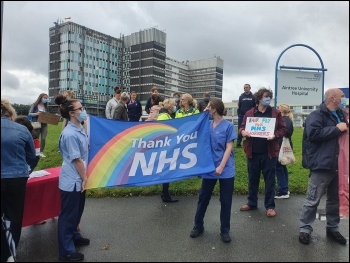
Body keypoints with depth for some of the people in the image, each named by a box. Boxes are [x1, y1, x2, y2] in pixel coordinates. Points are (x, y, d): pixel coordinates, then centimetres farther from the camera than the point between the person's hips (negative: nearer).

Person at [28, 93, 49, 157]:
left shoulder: (45, 106, 10)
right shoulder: (34, 105, -3)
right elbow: (29, 114, -4)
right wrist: (36, 114, -20)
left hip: (44, 124, 4)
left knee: (43, 139, 0)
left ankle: (41, 152, 11)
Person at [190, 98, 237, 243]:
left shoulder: (228, 126, -7)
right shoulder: (207, 124, 6)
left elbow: (229, 148, -9)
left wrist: (221, 167, -16)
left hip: (226, 170, -3)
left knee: (225, 201, 9)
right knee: (203, 199, 13)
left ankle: (225, 231, 26)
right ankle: (198, 226, 31)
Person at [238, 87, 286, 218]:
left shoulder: (275, 113, 2)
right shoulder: (249, 113, 5)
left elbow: (283, 129, 2)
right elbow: (242, 127, 9)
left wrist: (275, 135, -18)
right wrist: (243, 131, -14)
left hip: (269, 152, -2)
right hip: (253, 152, 2)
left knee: (269, 179, 6)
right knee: (252, 178, 13)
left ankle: (270, 206, 18)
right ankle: (252, 203, 28)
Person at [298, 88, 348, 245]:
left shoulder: (341, 114, 15)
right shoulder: (316, 115, -11)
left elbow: (344, 132, 26)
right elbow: (313, 133, -27)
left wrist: (345, 129, 4)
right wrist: (336, 129, -20)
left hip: (338, 165, 8)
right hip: (322, 165, -8)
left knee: (335, 200, 19)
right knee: (313, 200, 1)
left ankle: (332, 228, 34)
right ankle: (305, 229, 15)